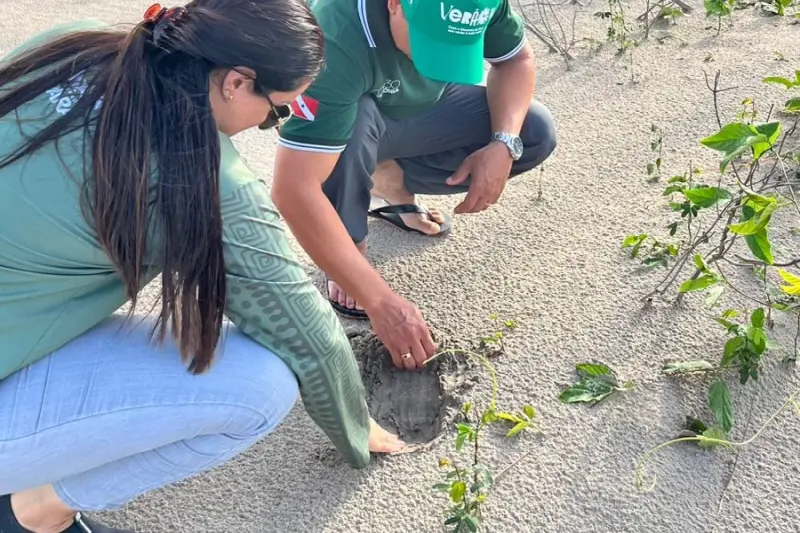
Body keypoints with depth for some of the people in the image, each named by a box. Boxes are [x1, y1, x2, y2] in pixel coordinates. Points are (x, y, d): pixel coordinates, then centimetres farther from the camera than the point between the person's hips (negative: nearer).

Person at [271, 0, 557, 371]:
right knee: (354, 122, -39)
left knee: (536, 134, -13)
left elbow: (517, 59, -7)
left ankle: (390, 181, 2)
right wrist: (380, 302, -46)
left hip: (422, 109, 5)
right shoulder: (338, 40, -40)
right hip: (342, 123, -4)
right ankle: (351, 248, -14)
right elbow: (292, 190, -46)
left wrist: (504, 143, -26)